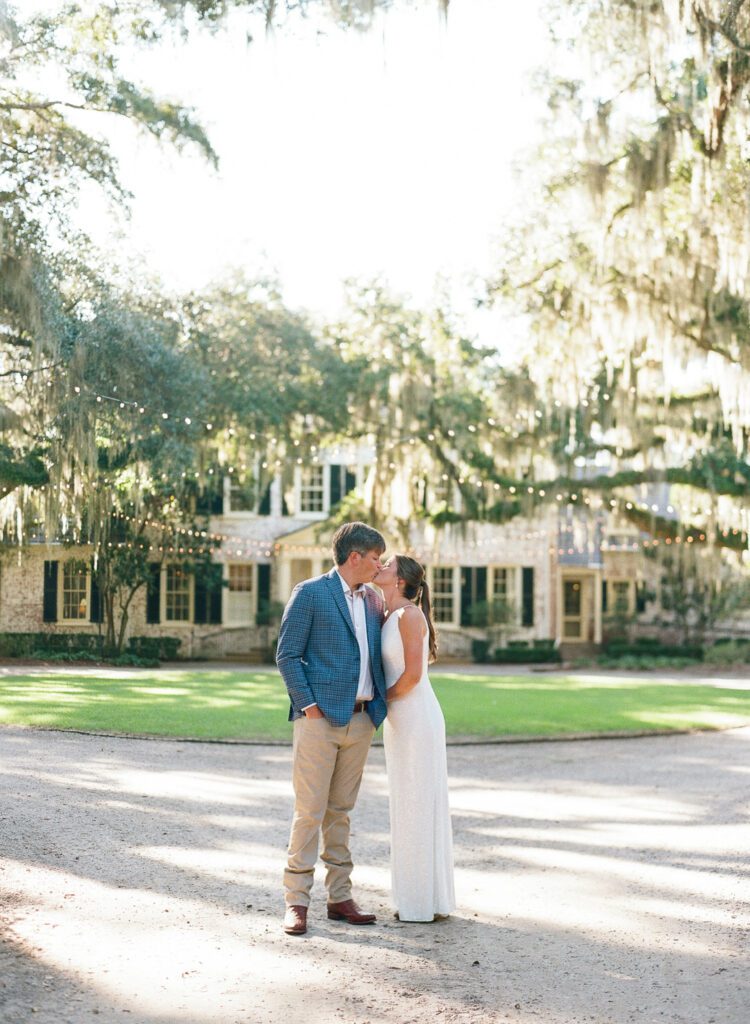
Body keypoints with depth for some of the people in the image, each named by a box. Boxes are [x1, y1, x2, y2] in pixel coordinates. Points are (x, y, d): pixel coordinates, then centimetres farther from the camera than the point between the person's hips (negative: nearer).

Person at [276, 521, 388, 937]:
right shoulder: (310, 593, -4)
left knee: (340, 811, 12)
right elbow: (287, 655, -6)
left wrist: (379, 704, 8)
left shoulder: (373, 599, 15)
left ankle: (340, 898, 17)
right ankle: (297, 901, 1)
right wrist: (307, 704, -12)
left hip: (360, 719, 6)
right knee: (309, 811, -5)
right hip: (320, 718, -6)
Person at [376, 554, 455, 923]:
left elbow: (413, 673, -20)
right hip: (399, 721, 9)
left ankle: (427, 902, 6)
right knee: (411, 806, 12)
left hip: (417, 719, -9)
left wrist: (384, 700, -6)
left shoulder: (409, 614, -14)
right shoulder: (388, 617, 14)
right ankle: (421, 895, 20)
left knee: (419, 805, -3)